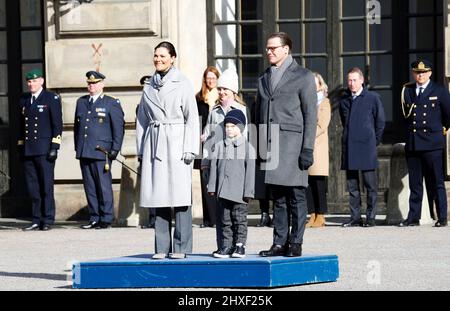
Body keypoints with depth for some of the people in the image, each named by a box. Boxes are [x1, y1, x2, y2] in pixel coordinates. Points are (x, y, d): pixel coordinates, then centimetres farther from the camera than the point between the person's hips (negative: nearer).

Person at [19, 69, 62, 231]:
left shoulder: (52, 99, 0)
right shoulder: (23, 100, 16)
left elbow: (57, 124, -4)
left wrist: (54, 148, -11)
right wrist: (20, 147, 14)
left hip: (44, 150, -5)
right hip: (28, 151, 5)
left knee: (46, 186, -5)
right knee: (32, 187, 5)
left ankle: (47, 220, -1)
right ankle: (37, 220, 9)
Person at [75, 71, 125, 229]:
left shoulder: (112, 103, 2)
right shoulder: (81, 102, 17)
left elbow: (119, 127, -1)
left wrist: (115, 149, -7)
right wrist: (77, 147, 16)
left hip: (101, 152, -5)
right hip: (84, 152, 5)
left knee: (104, 186, -5)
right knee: (90, 187, 5)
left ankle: (106, 219, 0)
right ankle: (94, 218, 11)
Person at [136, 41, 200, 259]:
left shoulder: (182, 84, 1)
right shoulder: (149, 87, 13)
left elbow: (192, 118, -2)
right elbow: (142, 119, 17)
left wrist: (189, 149, -9)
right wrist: (141, 150, 11)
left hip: (177, 143, -4)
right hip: (154, 145, 4)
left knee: (180, 196, -6)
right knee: (158, 196, 2)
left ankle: (181, 247, -1)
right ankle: (162, 247, 7)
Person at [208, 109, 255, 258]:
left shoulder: (247, 147, -1)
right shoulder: (220, 146, 10)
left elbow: (250, 170, -3)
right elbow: (214, 167, 11)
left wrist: (248, 191, -7)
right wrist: (212, 187, 6)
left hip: (239, 192, -3)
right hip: (223, 191, 3)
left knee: (239, 219, 0)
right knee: (225, 219, 5)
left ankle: (239, 245, 7)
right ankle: (225, 247, 8)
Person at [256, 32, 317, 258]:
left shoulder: (303, 77, 3)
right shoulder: (264, 79, 19)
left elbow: (310, 115, -2)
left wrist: (307, 149, -10)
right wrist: (259, 147, 10)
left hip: (292, 142, -5)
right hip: (270, 145, 5)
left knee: (296, 197, -4)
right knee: (278, 198, 5)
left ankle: (296, 243, 0)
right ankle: (279, 243, 7)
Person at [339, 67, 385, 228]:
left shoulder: (372, 98, 0)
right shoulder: (344, 100, 12)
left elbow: (380, 121, 5)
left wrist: (374, 141, 5)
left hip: (366, 147, -4)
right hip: (349, 147, 4)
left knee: (370, 184, -3)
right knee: (352, 184, 5)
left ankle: (370, 217, 1)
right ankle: (355, 217, 9)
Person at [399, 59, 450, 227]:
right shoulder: (406, 91, 12)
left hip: (432, 144, -3)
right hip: (412, 143, 3)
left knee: (436, 182, -2)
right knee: (414, 183, 5)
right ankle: (413, 217, 9)